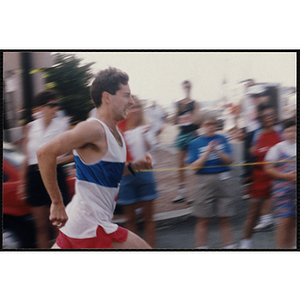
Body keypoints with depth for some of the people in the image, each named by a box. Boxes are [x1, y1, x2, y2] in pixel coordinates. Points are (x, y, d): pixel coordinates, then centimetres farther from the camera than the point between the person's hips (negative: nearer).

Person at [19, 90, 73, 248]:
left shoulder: (62, 126, -2)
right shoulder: (30, 127, 5)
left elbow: (73, 155, 2)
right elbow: (27, 158, 12)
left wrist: (58, 160, -15)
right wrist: (22, 182, 9)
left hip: (55, 175, -3)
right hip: (34, 177, 3)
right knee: (41, 226, 8)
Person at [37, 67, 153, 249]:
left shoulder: (116, 133, 13)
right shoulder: (94, 129, -18)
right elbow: (45, 153, -25)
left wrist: (134, 166, 8)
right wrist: (57, 203, -23)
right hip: (91, 227, -10)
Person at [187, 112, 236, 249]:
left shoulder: (222, 139, 6)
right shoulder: (195, 143, 1)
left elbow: (229, 160, -1)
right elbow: (194, 166, -7)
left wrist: (217, 152, -17)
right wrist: (208, 152, -16)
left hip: (223, 180, 2)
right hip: (204, 181, -1)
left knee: (225, 219, 6)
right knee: (203, 220, 1)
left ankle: (230, 246, 12)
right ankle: (201, 247, 8)